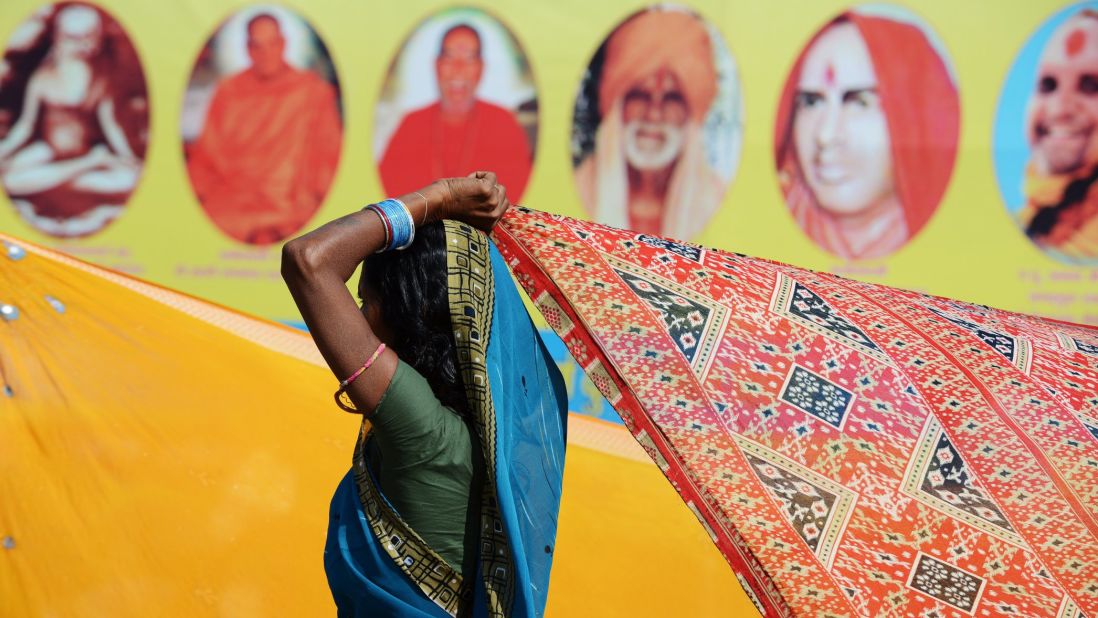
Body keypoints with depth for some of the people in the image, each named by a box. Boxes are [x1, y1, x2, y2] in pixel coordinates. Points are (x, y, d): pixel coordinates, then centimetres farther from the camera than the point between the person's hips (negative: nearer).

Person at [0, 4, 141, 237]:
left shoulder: (99, 81, 4)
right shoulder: (44, 78, 1)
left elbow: (109, 123, 4)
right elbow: (26, 124, 5)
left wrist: (127, 156, -9)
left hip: (87, 150, 1)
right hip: (48, 152, -1)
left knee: (128, 179, -31)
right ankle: (91, 165, -23)